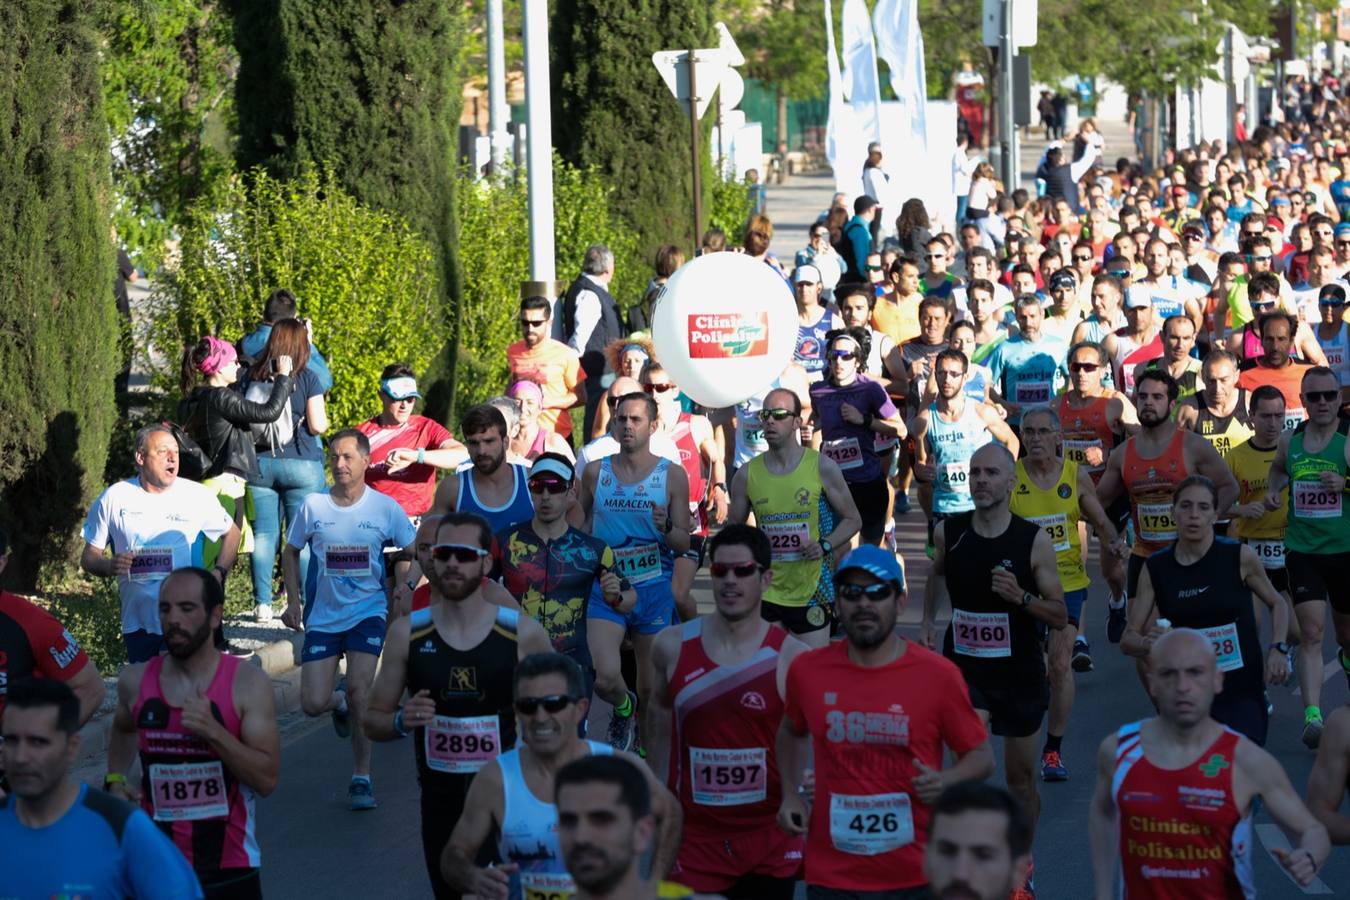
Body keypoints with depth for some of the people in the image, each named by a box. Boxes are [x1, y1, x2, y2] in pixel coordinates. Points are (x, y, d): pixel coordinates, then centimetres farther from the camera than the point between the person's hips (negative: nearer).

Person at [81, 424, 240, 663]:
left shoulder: (198, 496, 1)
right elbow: (89, 557, 7)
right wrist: (109, 566, -16)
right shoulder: (114, 498, 2)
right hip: (138, 625, 1)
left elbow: (232, 533, 15)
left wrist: (219, 573, -3)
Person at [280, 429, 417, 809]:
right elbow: (291, 553, 11)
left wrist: (405, 589, -12)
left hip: (368, 612, -2)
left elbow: (415, 553, 5)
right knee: (313, 704, -5)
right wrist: (294, 600, 3)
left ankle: (361, 778, -3)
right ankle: (341, 703, 34)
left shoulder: (385, 507, -4)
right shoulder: (313, 506, -3)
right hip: (323, 616, 2)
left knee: (359, 690, -18)